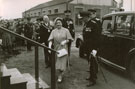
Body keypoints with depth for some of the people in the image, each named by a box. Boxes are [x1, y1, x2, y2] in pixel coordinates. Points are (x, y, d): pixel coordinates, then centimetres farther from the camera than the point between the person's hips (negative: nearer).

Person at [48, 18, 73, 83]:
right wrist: (49, 47, -19)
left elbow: (69, 39, 2)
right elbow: (50, 40, -5)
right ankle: (60, 74, 29)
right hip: (56, 49, 2)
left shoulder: (66, 30, 1)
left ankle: (60, 75, 13)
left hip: (63, 49, -2)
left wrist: (65, 41, -17)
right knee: (57, 63, 6)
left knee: (63, 62, -7)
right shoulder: (53, 31, 5)